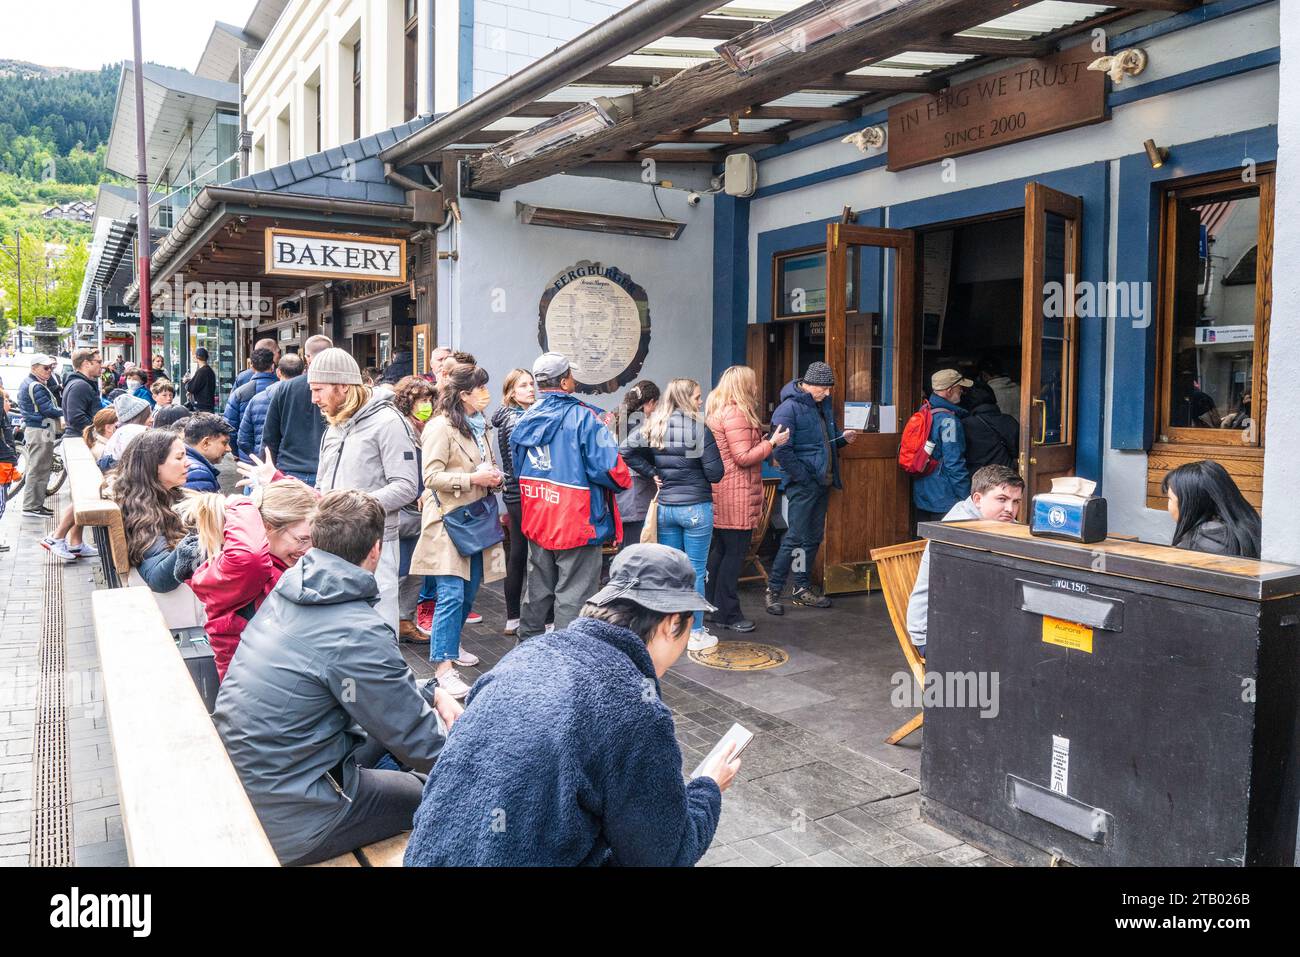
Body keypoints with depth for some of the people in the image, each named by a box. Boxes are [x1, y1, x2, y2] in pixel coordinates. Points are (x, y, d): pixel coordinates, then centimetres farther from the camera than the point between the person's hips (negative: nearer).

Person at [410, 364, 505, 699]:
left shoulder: (478, 426, 16)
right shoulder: (441, 427, -11)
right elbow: (431, 477, -16)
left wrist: (493, 477, 6)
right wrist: (473, 478, -21)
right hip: (448, 520, -8)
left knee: (469, 592, 14)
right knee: (452, 594, -12)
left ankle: (451, 645, 32)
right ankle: (443, 665, -8)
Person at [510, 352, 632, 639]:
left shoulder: (525, 420, 7)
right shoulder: (582, 416, -16)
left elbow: (518, 468, 16)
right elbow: (606, 465, -20)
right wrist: (624, 480, 0)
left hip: (536, 522, 7)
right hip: (577, 522, -7)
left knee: (538, 587, 22)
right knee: (573, 594, 1)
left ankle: (528, 641, 35)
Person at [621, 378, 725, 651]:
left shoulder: (653, 427, 2)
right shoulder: (699, 429, -12)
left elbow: (625, 450, -4)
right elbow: (715, 473, -12)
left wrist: (652, 473, 1)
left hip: (665, 506, 5)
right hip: (696, 508, -5)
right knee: (695, 572, 4)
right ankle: (696, 633, 10)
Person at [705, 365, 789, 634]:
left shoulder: (717, 411, 16)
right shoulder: (736, 414, -16)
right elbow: (743, 457, -19)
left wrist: (762, 443, 20)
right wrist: (772, 443, -10)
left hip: (720, 494, 10)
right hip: (736, 497, -10)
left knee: (718, 550, 15)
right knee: (734, 553, -4)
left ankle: (711, 606, 23)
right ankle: (728, 614, 1)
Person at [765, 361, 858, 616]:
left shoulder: (825, 405, 13)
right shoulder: (789, 408, -13)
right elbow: (782, 450, -18)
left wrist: (843, 438, 4)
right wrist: (804, 477, -18)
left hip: (823, 483, 8)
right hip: (802, 485, -8)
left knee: (813, 538, 12)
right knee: (795, 538, -8)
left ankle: (802, 589, 22)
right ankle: (773, 590, 1)